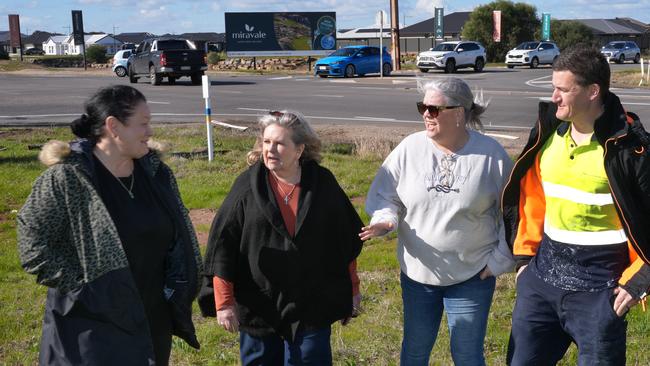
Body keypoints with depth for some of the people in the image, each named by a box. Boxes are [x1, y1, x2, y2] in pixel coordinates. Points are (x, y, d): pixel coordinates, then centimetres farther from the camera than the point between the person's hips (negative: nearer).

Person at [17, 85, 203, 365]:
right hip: (92, 325, -6)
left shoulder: (155, 172, 3)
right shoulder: (66, 179, -16)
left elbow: (181, 235, 13)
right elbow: (32, 241, -14)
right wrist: (80, 287, -15)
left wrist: (177, 288, 6)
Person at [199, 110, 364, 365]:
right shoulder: (248, 186, -6)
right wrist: (224, 302, -7)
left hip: (311, 308, 0)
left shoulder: (323, 184, -3)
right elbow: (222, 244, -5)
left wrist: (351, 290, 10)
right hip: (258, 310, 0)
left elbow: (346, 241, 6)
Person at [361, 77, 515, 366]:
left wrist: (500, 260, -3)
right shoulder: (409, 148, -7)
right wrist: (386, 219, -20)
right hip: (417, 272, 2)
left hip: (472, 276, -2)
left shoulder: (491, 153, -9)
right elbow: (385, 196, 2)